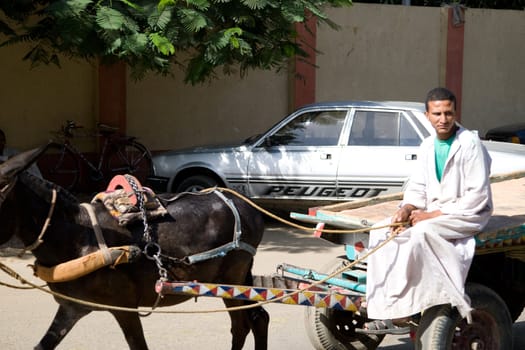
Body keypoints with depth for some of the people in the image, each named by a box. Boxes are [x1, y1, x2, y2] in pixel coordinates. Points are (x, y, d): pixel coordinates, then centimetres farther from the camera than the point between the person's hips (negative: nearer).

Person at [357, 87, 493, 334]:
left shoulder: (470, 144, -12)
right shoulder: (428, 146, 10)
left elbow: (478, 196, -16)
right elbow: (417, 187, 14)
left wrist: (433, 214, -18)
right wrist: (406, 209, -10)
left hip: (468, 215, -7)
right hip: (432, 214, 8)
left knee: (422, 232, -35)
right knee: (381, 231, -12)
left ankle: (401, 314, -31)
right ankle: (387, 313, -20)